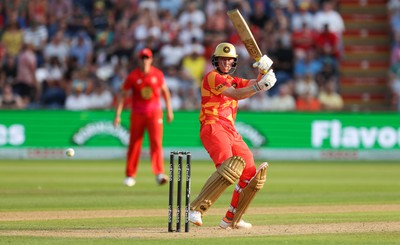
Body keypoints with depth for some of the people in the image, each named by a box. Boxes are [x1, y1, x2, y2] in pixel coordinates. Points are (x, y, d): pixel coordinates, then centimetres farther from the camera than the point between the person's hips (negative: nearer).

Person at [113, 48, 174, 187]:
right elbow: (122, 94, -2)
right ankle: (130, 176, 16)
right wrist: (118, 114, -8)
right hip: (137, 114, 0)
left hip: (154, 113, 0)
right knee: (134, 144, 5)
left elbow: (165, 92, 13)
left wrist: (169, 111, 13)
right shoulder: (133, 76, -4)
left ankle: (159, 174, -20)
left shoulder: (157, 74, 1)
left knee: (156, 142, -12)